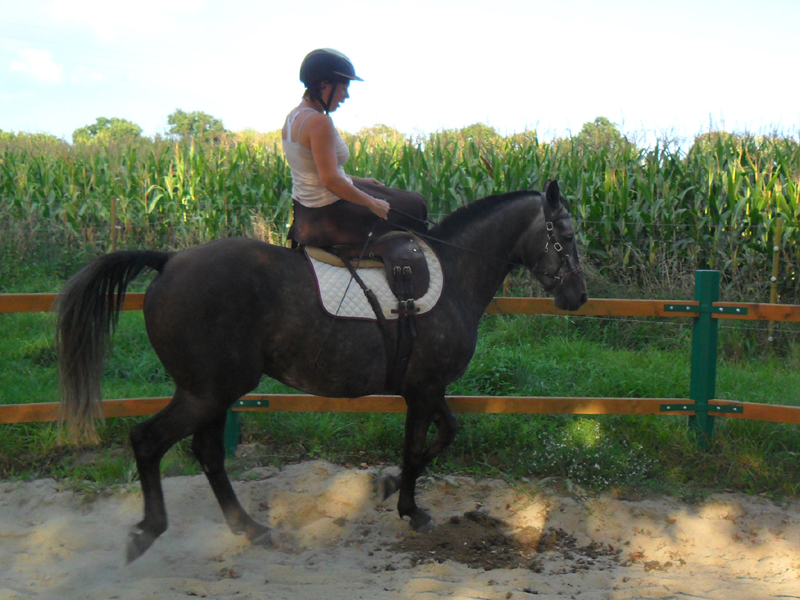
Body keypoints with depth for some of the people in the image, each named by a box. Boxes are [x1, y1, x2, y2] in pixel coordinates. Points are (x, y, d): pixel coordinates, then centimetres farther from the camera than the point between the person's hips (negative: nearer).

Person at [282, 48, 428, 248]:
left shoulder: (294, 116, 5)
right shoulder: (319, 121, -24)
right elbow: (330, 180, -28)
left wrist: (358, 180, 18)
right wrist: (373, 203, -17)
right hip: (328, 215, -10)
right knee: (414, 205, 6)